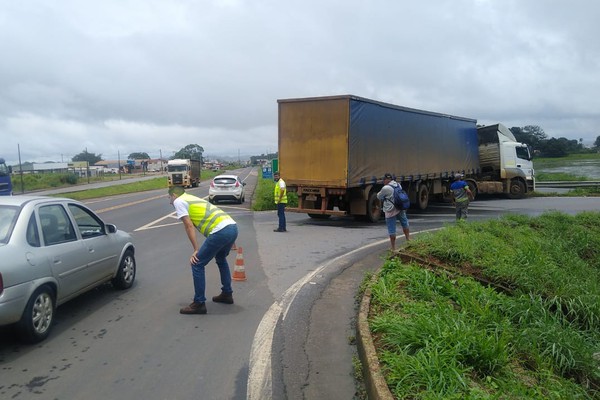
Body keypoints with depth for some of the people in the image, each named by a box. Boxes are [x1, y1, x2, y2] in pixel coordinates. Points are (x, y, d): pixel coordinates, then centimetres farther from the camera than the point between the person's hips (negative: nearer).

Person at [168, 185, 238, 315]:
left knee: (197, 264, 2)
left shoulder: (179, 201, 8)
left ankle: (199, 304, 8)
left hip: (221, 231, -9)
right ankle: (227, 294, 40)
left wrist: (196, 250, 0)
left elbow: (189, 226, -2)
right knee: (221, 259, 33)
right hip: (233, 227, 9)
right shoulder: (193, 199, 32)